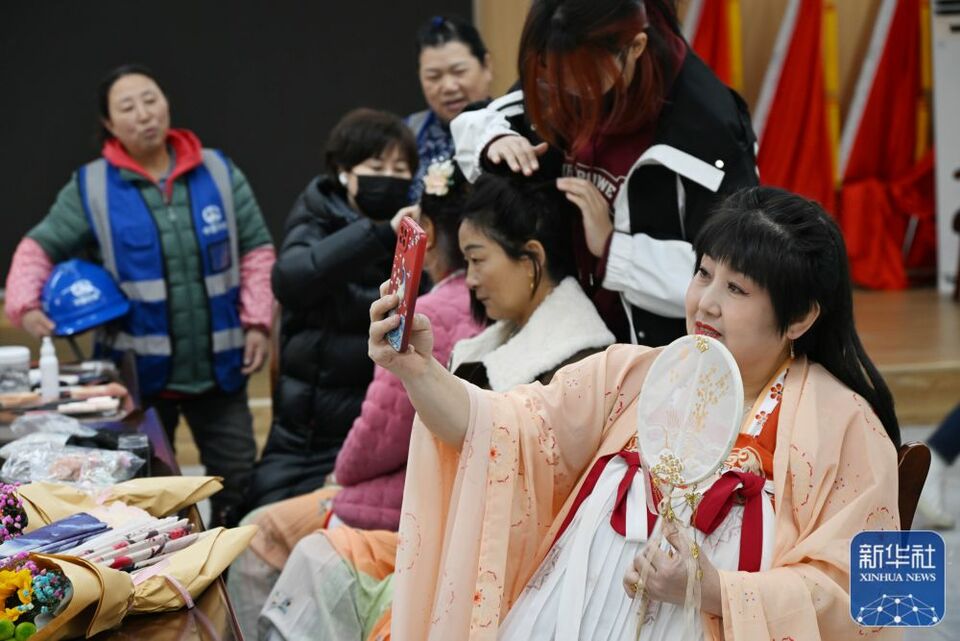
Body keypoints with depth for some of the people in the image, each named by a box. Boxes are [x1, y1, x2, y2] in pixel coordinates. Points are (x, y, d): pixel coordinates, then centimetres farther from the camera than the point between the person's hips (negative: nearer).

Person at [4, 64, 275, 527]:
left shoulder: (219, 173, 0)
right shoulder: (91, 187, -4)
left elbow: (256, 251, 4)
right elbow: (39, 248, 0)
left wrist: (257, 322, -4)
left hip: (219, 366, 1)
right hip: (138, 369, -1)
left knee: (239, 478, 10)